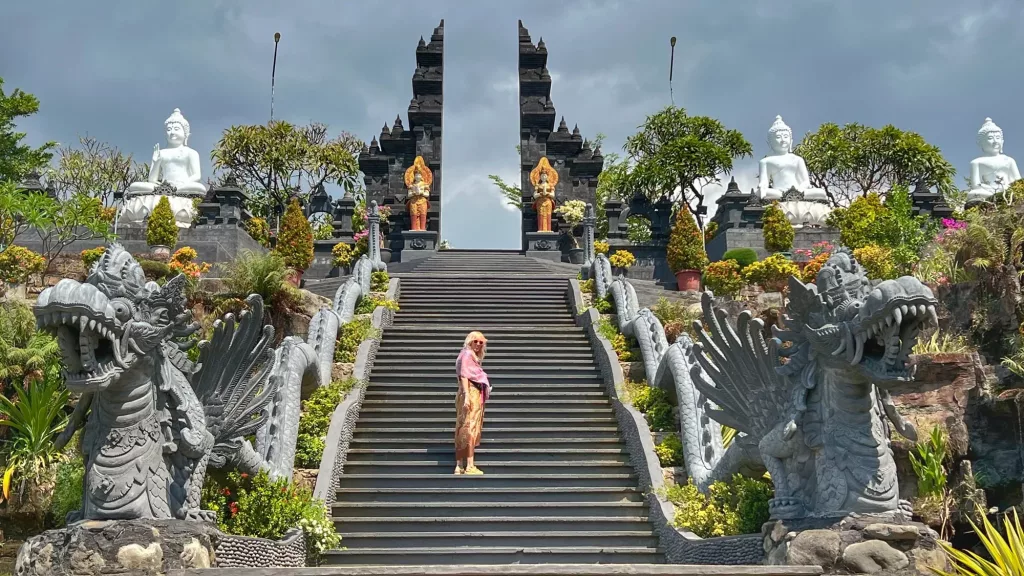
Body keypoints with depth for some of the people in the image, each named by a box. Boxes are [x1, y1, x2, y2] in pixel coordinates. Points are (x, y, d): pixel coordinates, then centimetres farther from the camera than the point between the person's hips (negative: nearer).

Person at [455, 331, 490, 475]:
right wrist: (466, 396, -24)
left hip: (476, 395, 10)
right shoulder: (467, 354, -6)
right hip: (471, 394, -10)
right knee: (470, 429, -12)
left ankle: (459, 466, 6)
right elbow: (463, 376, -15)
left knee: (463, 431, 6)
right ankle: (469, 466, -16)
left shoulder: (473, 356, 21)